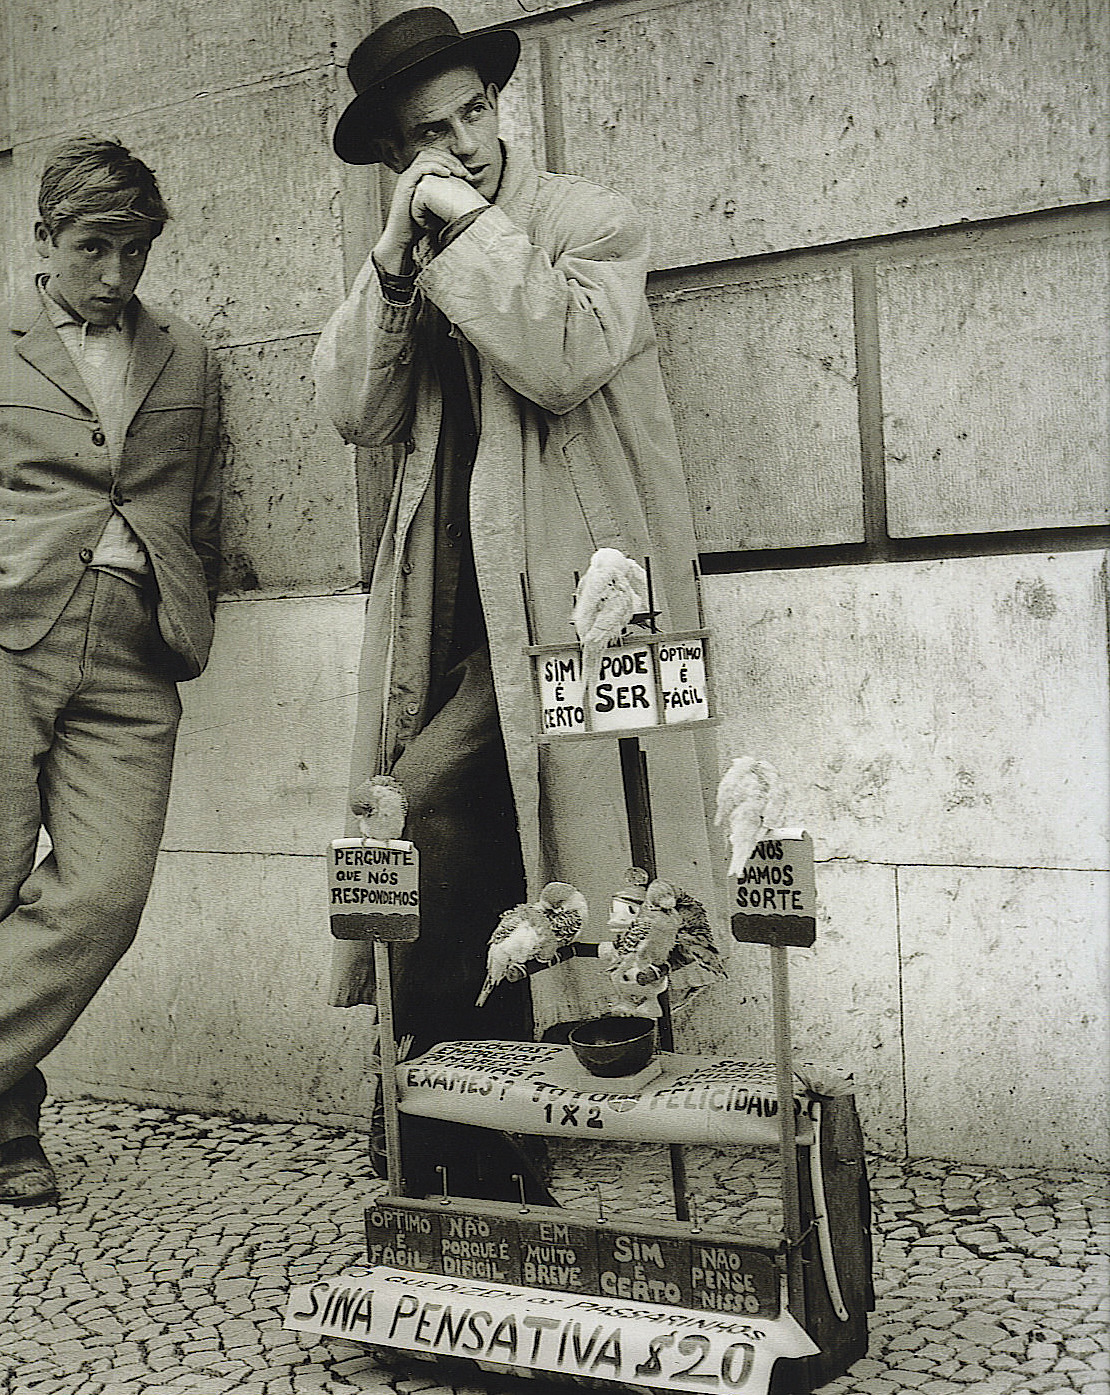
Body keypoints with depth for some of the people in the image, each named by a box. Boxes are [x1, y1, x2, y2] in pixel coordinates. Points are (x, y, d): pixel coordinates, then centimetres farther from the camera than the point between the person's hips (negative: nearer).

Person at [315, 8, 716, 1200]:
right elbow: (354, 411, 3)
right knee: (473, 858, 6)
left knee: (421, 808, -21)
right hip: (448, 606, 6)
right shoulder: (406, 260, 18)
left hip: (559, 597, -5)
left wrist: (474, 228, -12)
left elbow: (563, 361, -17)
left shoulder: (590, 222, 3)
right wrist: (397, 255, -5)